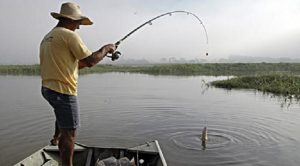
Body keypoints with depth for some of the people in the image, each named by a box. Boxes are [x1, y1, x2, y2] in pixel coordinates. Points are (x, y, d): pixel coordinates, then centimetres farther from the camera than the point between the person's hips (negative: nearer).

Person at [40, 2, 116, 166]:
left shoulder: (46, 38, 15)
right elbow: (90, 61, -15)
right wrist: (106, 48, 0)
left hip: (47, 88, 9)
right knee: (69, 133, 0)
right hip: (63, 90, -9)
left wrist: (80, 63, 19)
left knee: (62, 113, 37)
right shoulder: (70, 35, -13)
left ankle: (56, 138, 44)